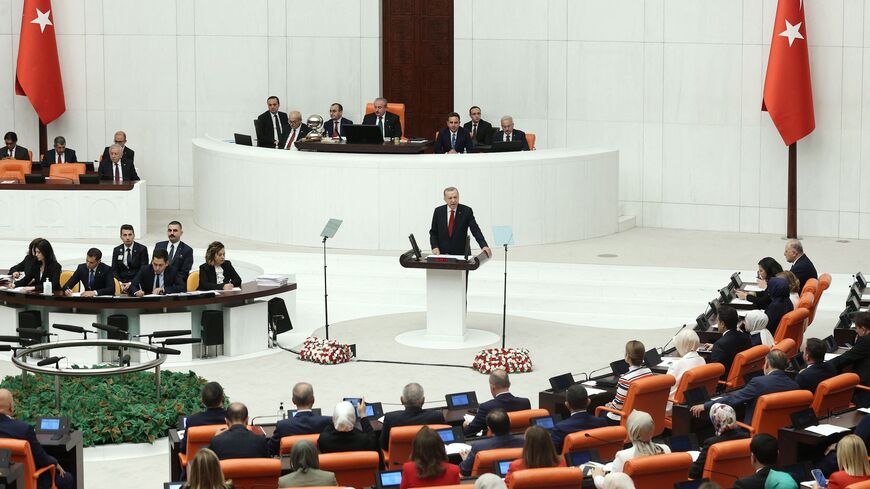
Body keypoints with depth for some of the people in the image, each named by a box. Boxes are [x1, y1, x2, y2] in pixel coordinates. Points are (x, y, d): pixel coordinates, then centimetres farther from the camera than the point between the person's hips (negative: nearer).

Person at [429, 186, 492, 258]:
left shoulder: (466, 211, -2)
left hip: (461, 254, -1)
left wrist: (484, 246, -24)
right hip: (442, 253, 1)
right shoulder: (438, 211, 4)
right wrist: (434, 247, -6)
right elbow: (433, 232, 11)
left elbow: (475, 230, -10)